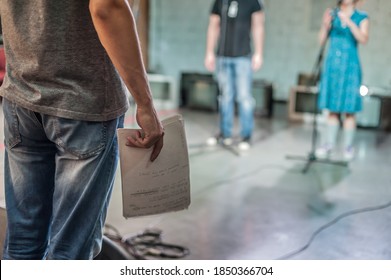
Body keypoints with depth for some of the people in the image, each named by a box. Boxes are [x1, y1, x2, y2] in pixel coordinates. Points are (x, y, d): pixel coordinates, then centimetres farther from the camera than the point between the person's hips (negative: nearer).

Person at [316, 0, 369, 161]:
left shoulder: (361, 18, 2)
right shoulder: (332, 14, 7)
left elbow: (363, 40, -14)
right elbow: (322, 40, 2)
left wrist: (349, 22, -25)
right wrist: (325, 24, -16)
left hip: (350, 66, -2)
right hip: (332, 65, 2)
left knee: (349, 110, -1)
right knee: (333, 109, 6)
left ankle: (348, 147, 7)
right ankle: (329, 144, 14)